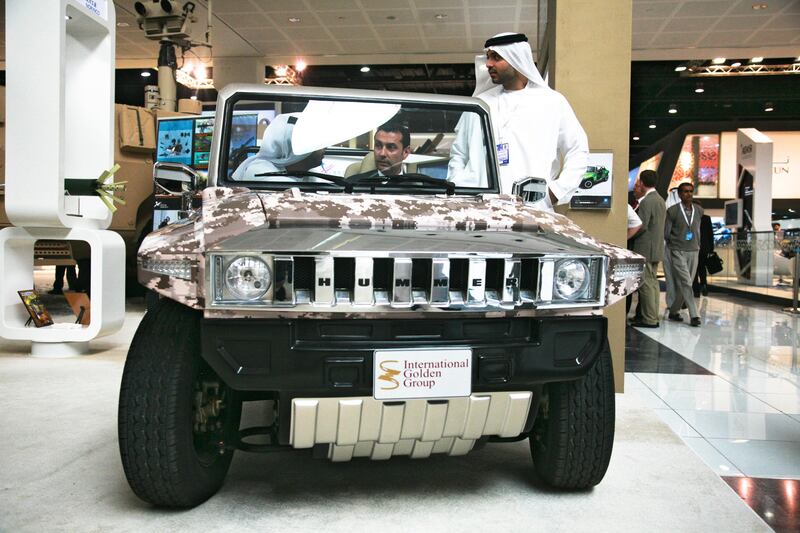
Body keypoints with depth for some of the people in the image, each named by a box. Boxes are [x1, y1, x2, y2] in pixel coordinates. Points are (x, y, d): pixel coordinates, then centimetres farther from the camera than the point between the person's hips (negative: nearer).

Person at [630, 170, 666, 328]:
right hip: (657, 248, 10)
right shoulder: (660, 200, 15)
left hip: (645, 249, -10)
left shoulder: (646, 201, -16)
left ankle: (649, 319, -3)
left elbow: (642, 226, -20)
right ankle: (653, 316, 18)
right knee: (652, 282, 13)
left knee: (646, 284, -5)